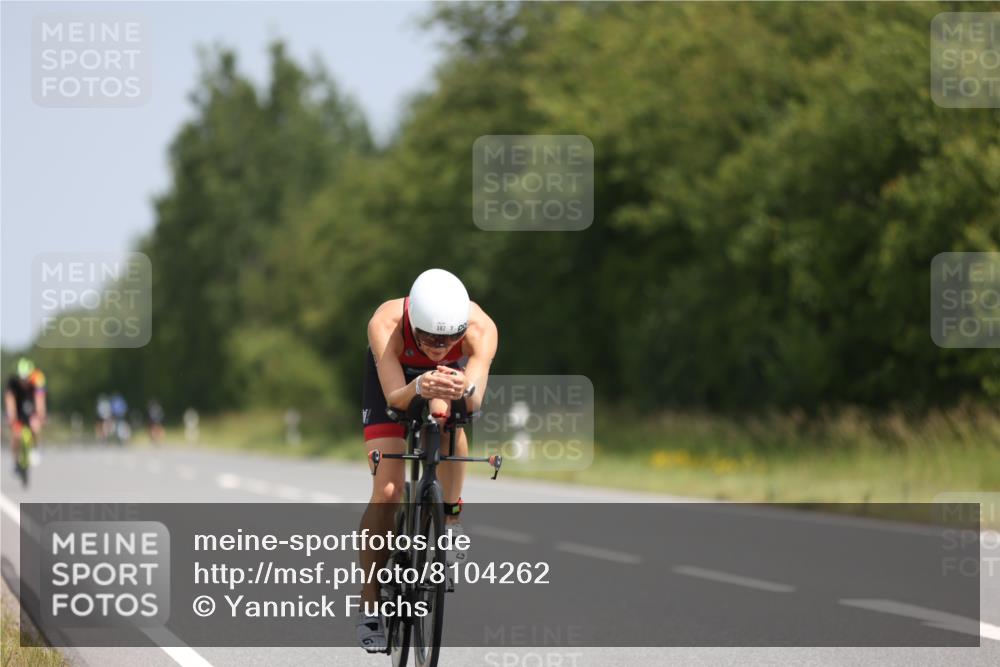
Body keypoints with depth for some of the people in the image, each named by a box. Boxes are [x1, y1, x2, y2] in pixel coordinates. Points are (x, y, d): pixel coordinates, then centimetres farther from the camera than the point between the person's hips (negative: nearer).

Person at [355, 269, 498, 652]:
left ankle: (450, 518, -4)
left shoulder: (481, 329, -38)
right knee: (386, 491, -15)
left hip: (453, 373, 3)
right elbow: (395, 398, -44)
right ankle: (370, 607, -6)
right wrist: (419, 388, -66)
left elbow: (475, 401, -46)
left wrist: (464, 389, -68)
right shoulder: (386, 325, -41)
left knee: (447, 415, -30)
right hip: (394, 377, -3)